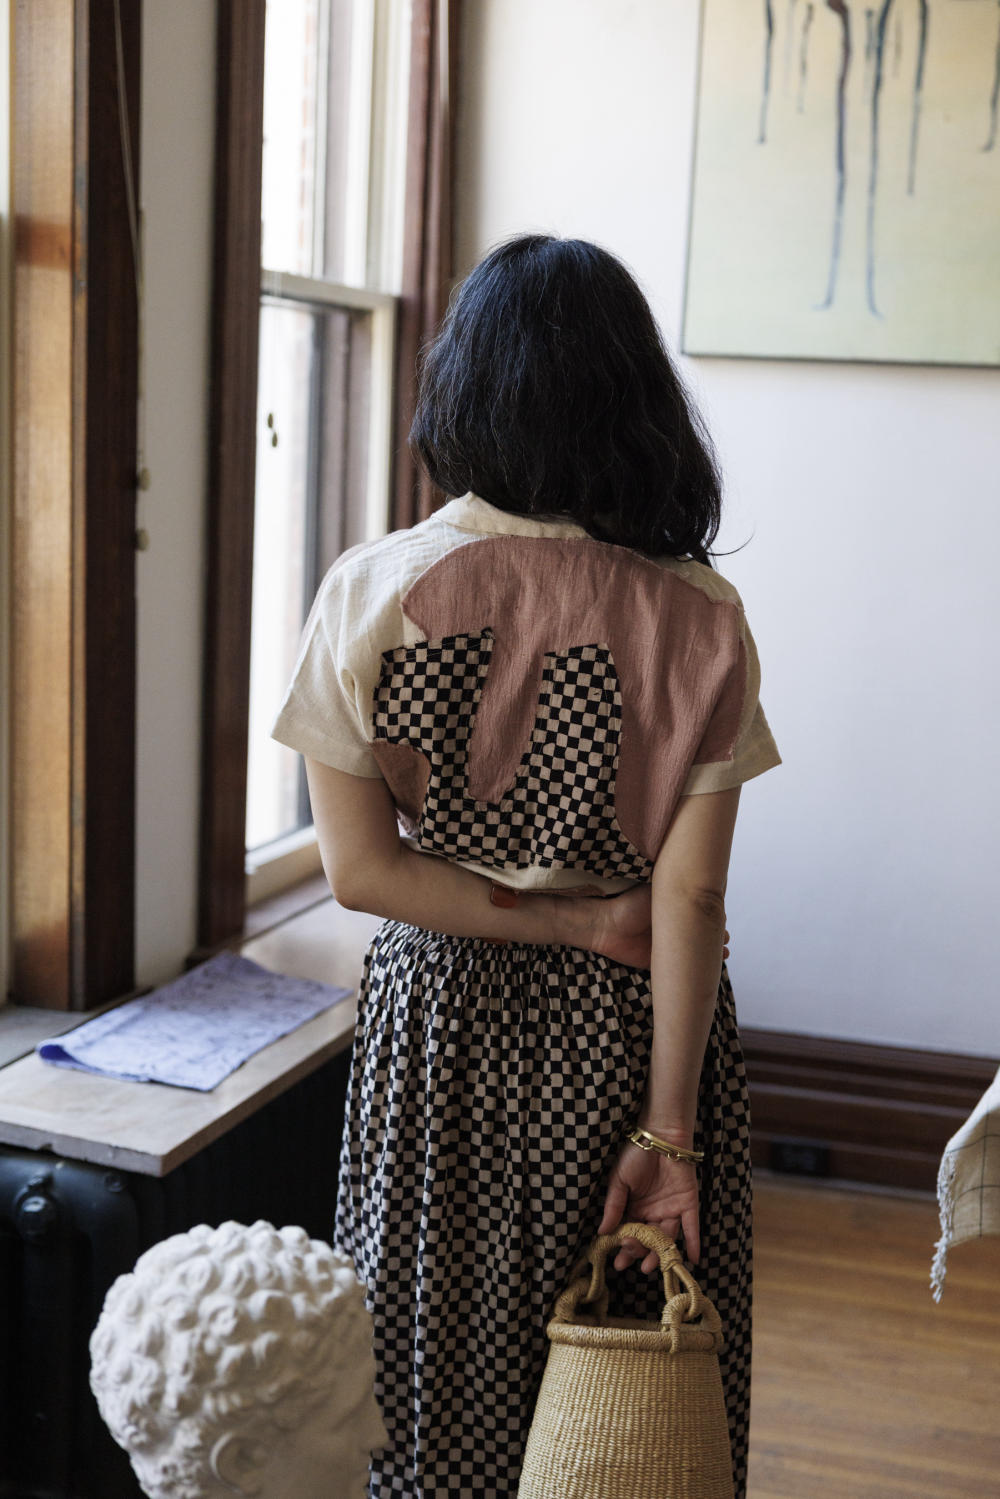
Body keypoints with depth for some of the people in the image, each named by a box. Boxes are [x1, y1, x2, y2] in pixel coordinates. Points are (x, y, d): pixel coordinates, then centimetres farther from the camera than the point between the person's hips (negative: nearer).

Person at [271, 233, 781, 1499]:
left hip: (439, 1022, 0)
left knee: (441, 1386, 18)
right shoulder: (696, 621, -13)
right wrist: (666, 1129, -9)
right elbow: (689, 898, -13)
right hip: (630, 1023, 0)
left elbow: (360, 870, -13)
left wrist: (582, 924, -8)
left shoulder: (369, 596, -12)